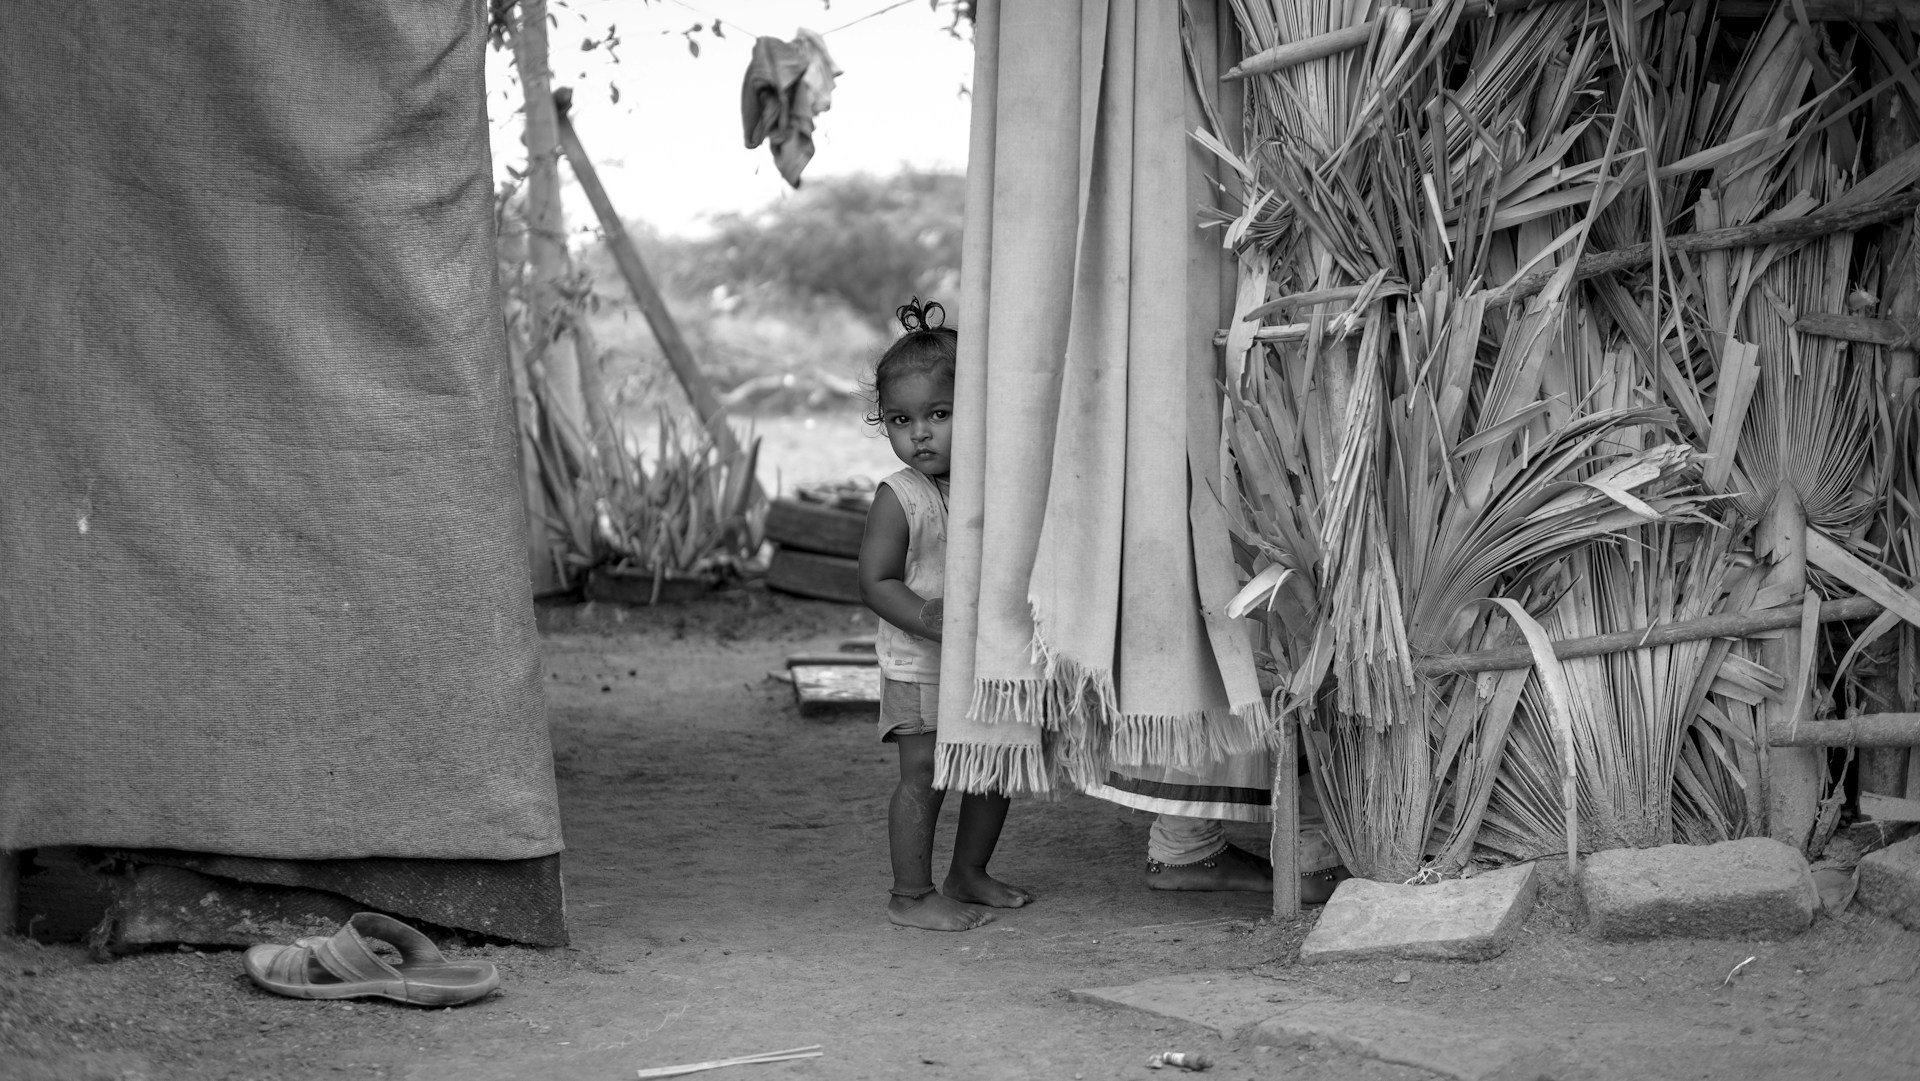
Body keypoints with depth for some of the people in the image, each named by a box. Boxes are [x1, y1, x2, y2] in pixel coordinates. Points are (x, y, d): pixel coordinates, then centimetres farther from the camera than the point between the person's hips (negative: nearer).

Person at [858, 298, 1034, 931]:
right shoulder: (898, 499, -13)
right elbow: (876, 583, -15)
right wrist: (927, 618, -29)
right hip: (919, 666, -6)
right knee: (924, 774, -7)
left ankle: (969, 874, 31)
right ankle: (911, 895, 3)